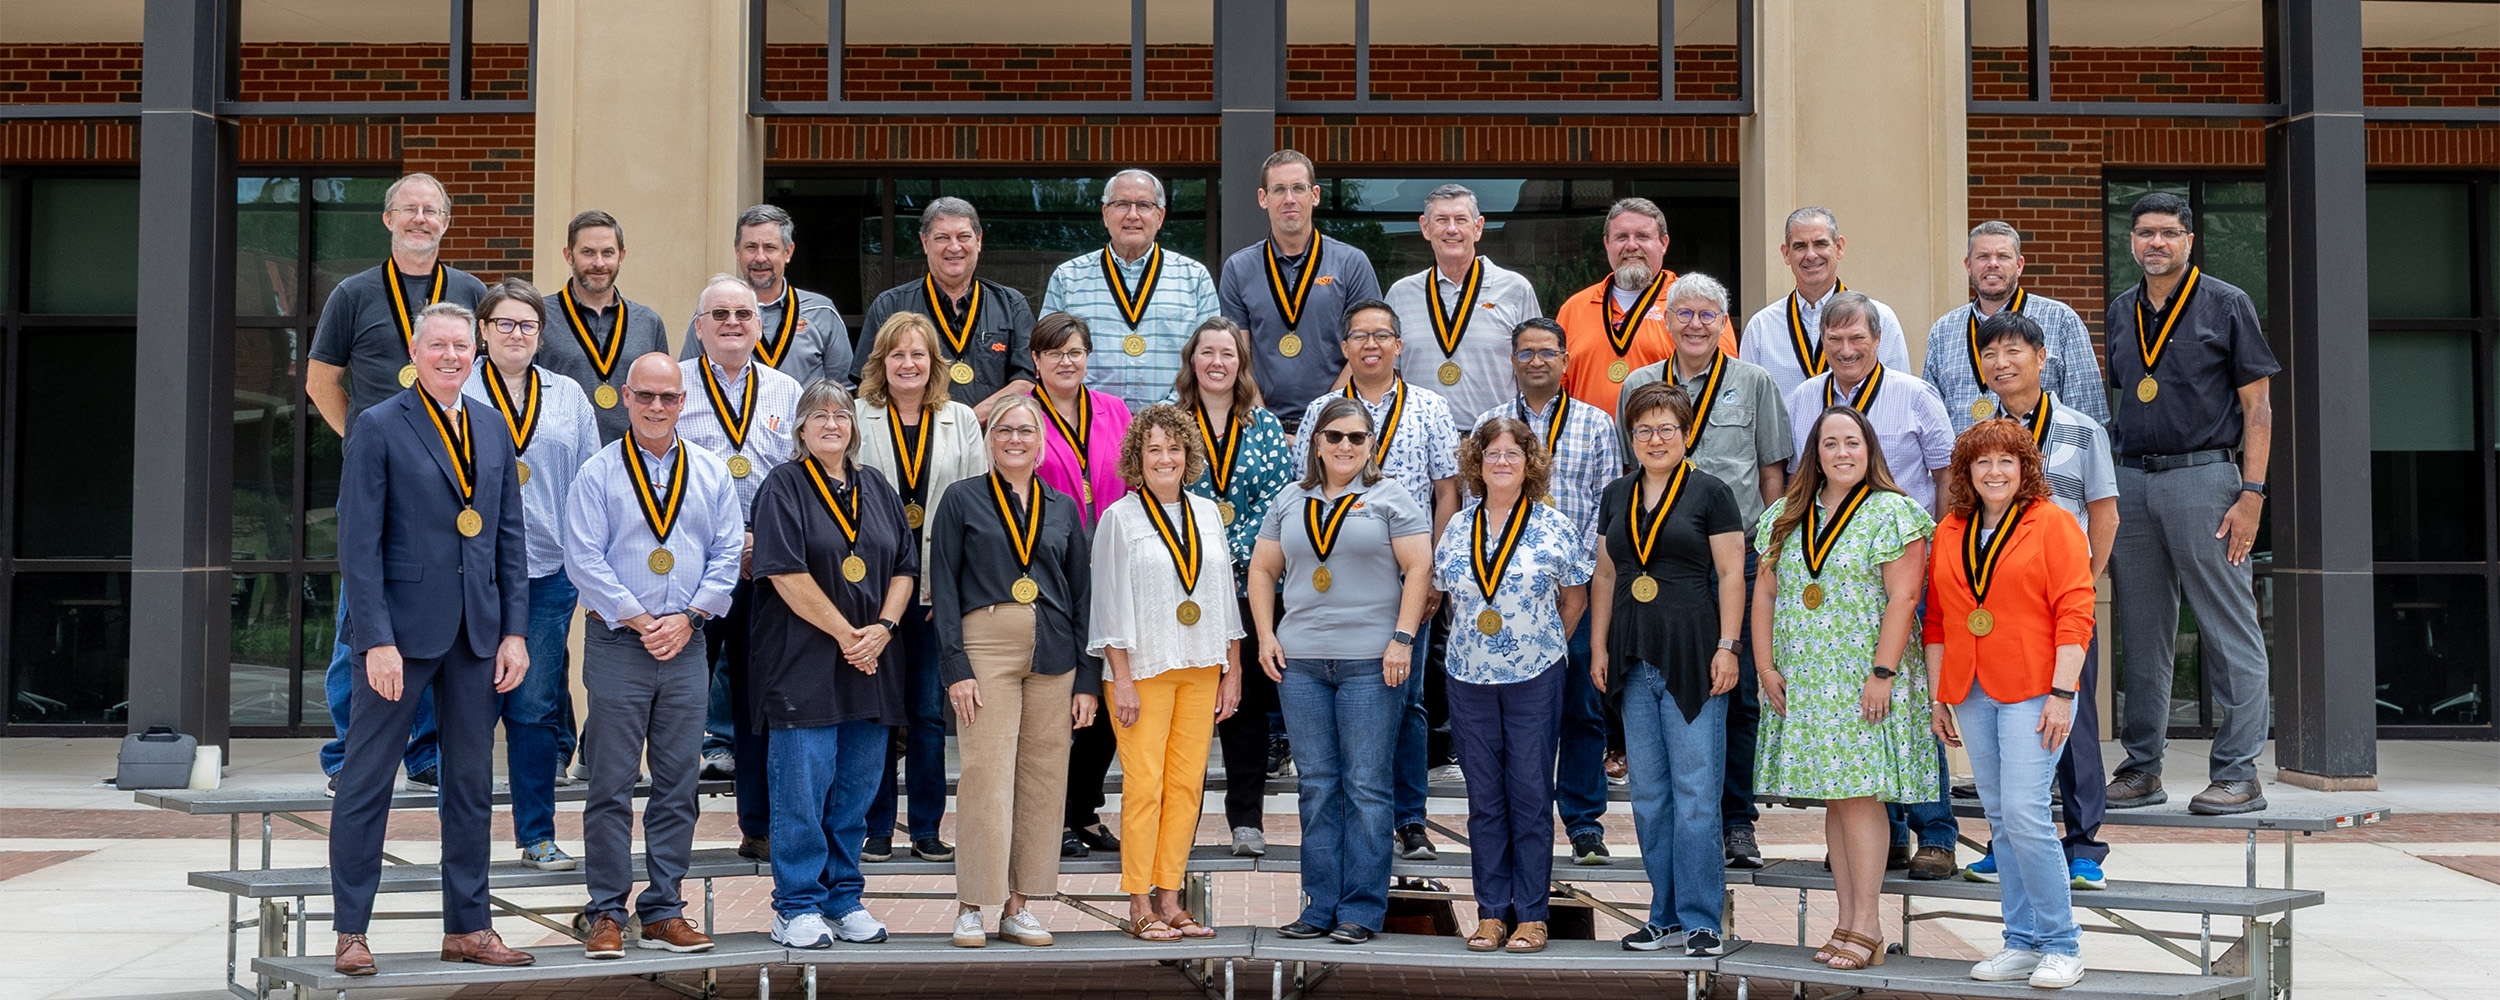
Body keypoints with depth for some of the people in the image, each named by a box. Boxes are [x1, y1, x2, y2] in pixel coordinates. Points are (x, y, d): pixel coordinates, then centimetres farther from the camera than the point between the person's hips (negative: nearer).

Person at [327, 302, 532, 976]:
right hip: (402, 631, -5)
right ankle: (351, 931, 9)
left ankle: (467, 927, 19)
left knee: (472, 786, 10)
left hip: (477, 635, 6)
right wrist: (377, 640, -15)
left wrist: (515, 631, 5)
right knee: (367, 783, 1)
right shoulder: (378, 428, -4)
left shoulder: (493, 432, 12)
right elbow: (360, 545, -9)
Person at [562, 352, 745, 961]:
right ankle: (607, 915, 6)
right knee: (611, 785, -1)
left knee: (677, 786, 5)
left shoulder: (711, 473, 10)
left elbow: (728, 554, 6)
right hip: (616, 643, -3)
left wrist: (688, 618, -6)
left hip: (686, 645, 3)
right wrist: (639, 621, -11)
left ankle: (663, 913, 13)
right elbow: (583, 560, -6)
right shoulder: (598, 473, 0)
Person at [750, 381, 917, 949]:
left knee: (857, 786, 9)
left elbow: (905, 566, 12)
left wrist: (882, 629, -5)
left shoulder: (876, 489, 15)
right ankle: (797, 907, 4)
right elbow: (787, 574, -12)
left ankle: (844, 899, 18)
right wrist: (845, 634, -13)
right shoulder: (784, 486, -2)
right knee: (802, 786, -4)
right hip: (803, 662, -5)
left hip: (872, 665, 5)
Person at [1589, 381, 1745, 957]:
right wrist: (1598, 646, 12)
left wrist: (1727, 646, -11)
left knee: (1696, 794, -5)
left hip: (1692, 660, -5)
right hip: (1634, 662, 5)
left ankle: (1700, 920, 2)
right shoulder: (1616, 497, 13)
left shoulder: (1710, 493, -2)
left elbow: (1731, 573, -4)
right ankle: (1666, 917, 16)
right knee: (1649, 795, 8)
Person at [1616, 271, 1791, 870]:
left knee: (1739, 691, 1)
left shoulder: (1754, 383, 8)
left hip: (1739, 556, -1)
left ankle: (1737, 822, 9)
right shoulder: (1639, 387, 11)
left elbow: (1774, 471, 9)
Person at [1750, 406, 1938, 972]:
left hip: (1863, 680, -5)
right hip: (1803, 682, 5)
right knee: (1832, 798, 7)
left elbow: (1903, 597, -10)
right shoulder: (1787, 517, 12)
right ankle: (1848, 923, 12)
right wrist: (1765, 665, 4)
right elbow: (1765, 593, 12)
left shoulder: (1892, 513, -4)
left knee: (1859, 794, -7)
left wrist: (1883, 671, -17)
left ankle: (1867, 926, -2)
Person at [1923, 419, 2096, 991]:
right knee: (2000, 820, 8)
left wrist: (2061, 693, -14)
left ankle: (2061, 946, -3)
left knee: (2025, 814, -13)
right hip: (1972, 695, 6)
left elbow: (2075, 612, -7)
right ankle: (2022, 942, 15)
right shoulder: (1949, 534, 14)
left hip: (2033, 691, -6)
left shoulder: (2053, 524, -2)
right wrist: (1937, 696, 13)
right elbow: (1936, 619, 17)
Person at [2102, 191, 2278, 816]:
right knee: (2142, 635, 8)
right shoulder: (2121, 313, 15)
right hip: (2130, 483, 5)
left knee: (2228, 632, -3)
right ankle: (2141, 766, 15)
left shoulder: (2226, 305, 1)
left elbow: (2257, 405, -1)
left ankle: (2237, 773, 1)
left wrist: (2251, 493, -11)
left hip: (2202, 477, -5)